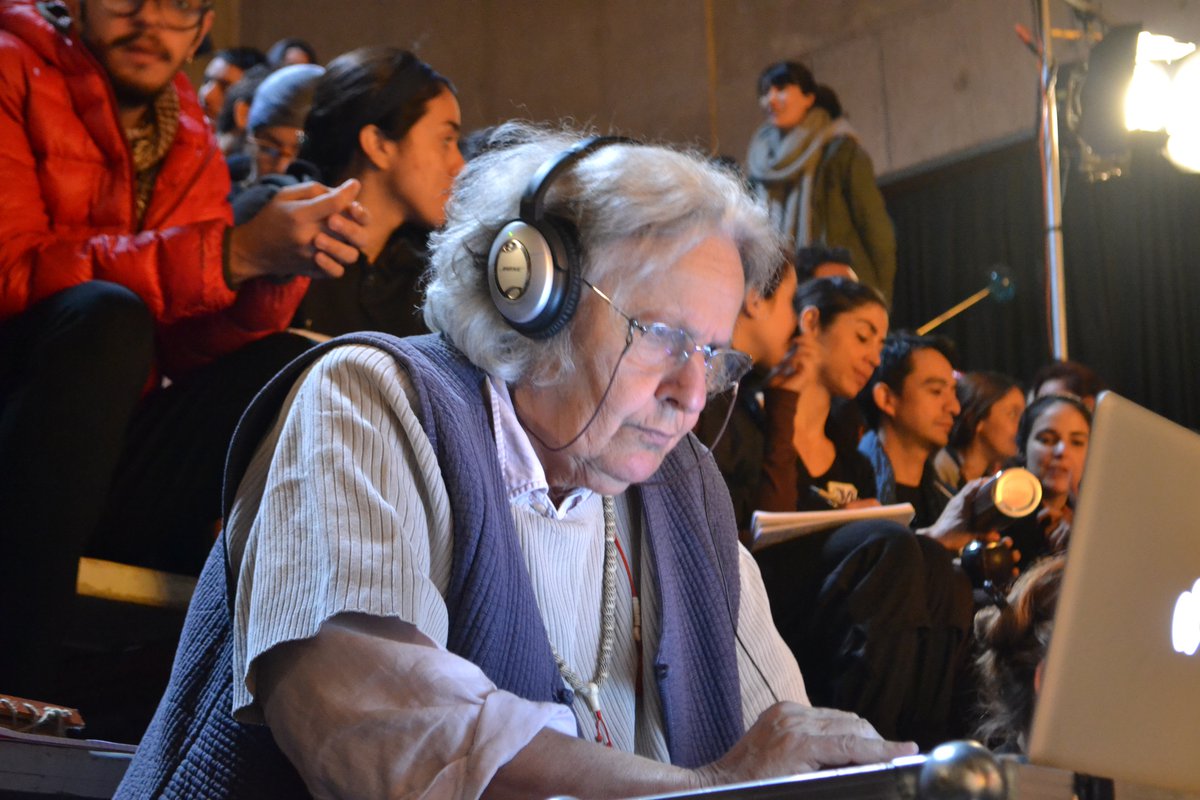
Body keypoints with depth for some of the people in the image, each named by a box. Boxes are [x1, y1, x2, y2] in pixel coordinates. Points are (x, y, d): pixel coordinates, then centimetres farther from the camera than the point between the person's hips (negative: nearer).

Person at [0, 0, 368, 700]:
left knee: (294, 368, -7)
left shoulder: (192, 143, 13)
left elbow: (187, 347, 5)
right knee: (106, 319, -30)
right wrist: (231, 253, -25)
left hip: (97, 461, 6)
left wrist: (280, 266, -16)